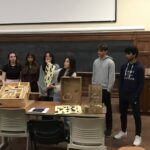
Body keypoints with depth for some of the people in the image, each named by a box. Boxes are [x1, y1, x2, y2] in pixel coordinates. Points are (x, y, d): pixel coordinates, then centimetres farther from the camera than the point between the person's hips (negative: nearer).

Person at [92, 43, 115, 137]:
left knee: (108, 109, 5)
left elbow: (112, 77, -11)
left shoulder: (110, 62, -9)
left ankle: (109, 128, 16)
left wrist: (109, 89, -13)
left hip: (105, 89, -5)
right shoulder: (96, 62, 8)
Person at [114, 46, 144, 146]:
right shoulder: (124, 66, 8)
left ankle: (138, 136, 15)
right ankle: (123, 131, 32)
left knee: (136, 115, 3)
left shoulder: (140, 67, -8)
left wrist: (136, 95, -15)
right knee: (123, 114, 15)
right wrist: (120, 93, 5)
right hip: (123, 95, 6)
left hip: (133, 96, -5)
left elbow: (141, 84, -9)